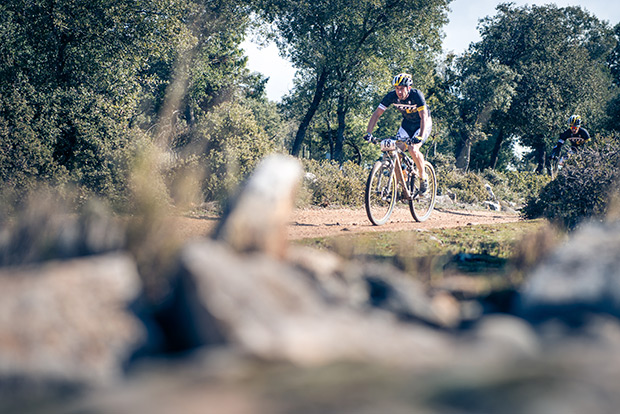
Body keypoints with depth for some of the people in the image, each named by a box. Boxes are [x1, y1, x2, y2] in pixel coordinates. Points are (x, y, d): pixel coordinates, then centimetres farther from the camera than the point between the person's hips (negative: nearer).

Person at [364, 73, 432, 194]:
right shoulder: (392, 96, -20)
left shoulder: (416, 95, -31)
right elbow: (377, 114, -18)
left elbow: (424, 117, -35)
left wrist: (421, 137, -49)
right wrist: (368, 133, -30)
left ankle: (423, 177, -2)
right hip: (407, 123, 4)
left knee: (413, 150, -25)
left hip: (423, 123, -4)